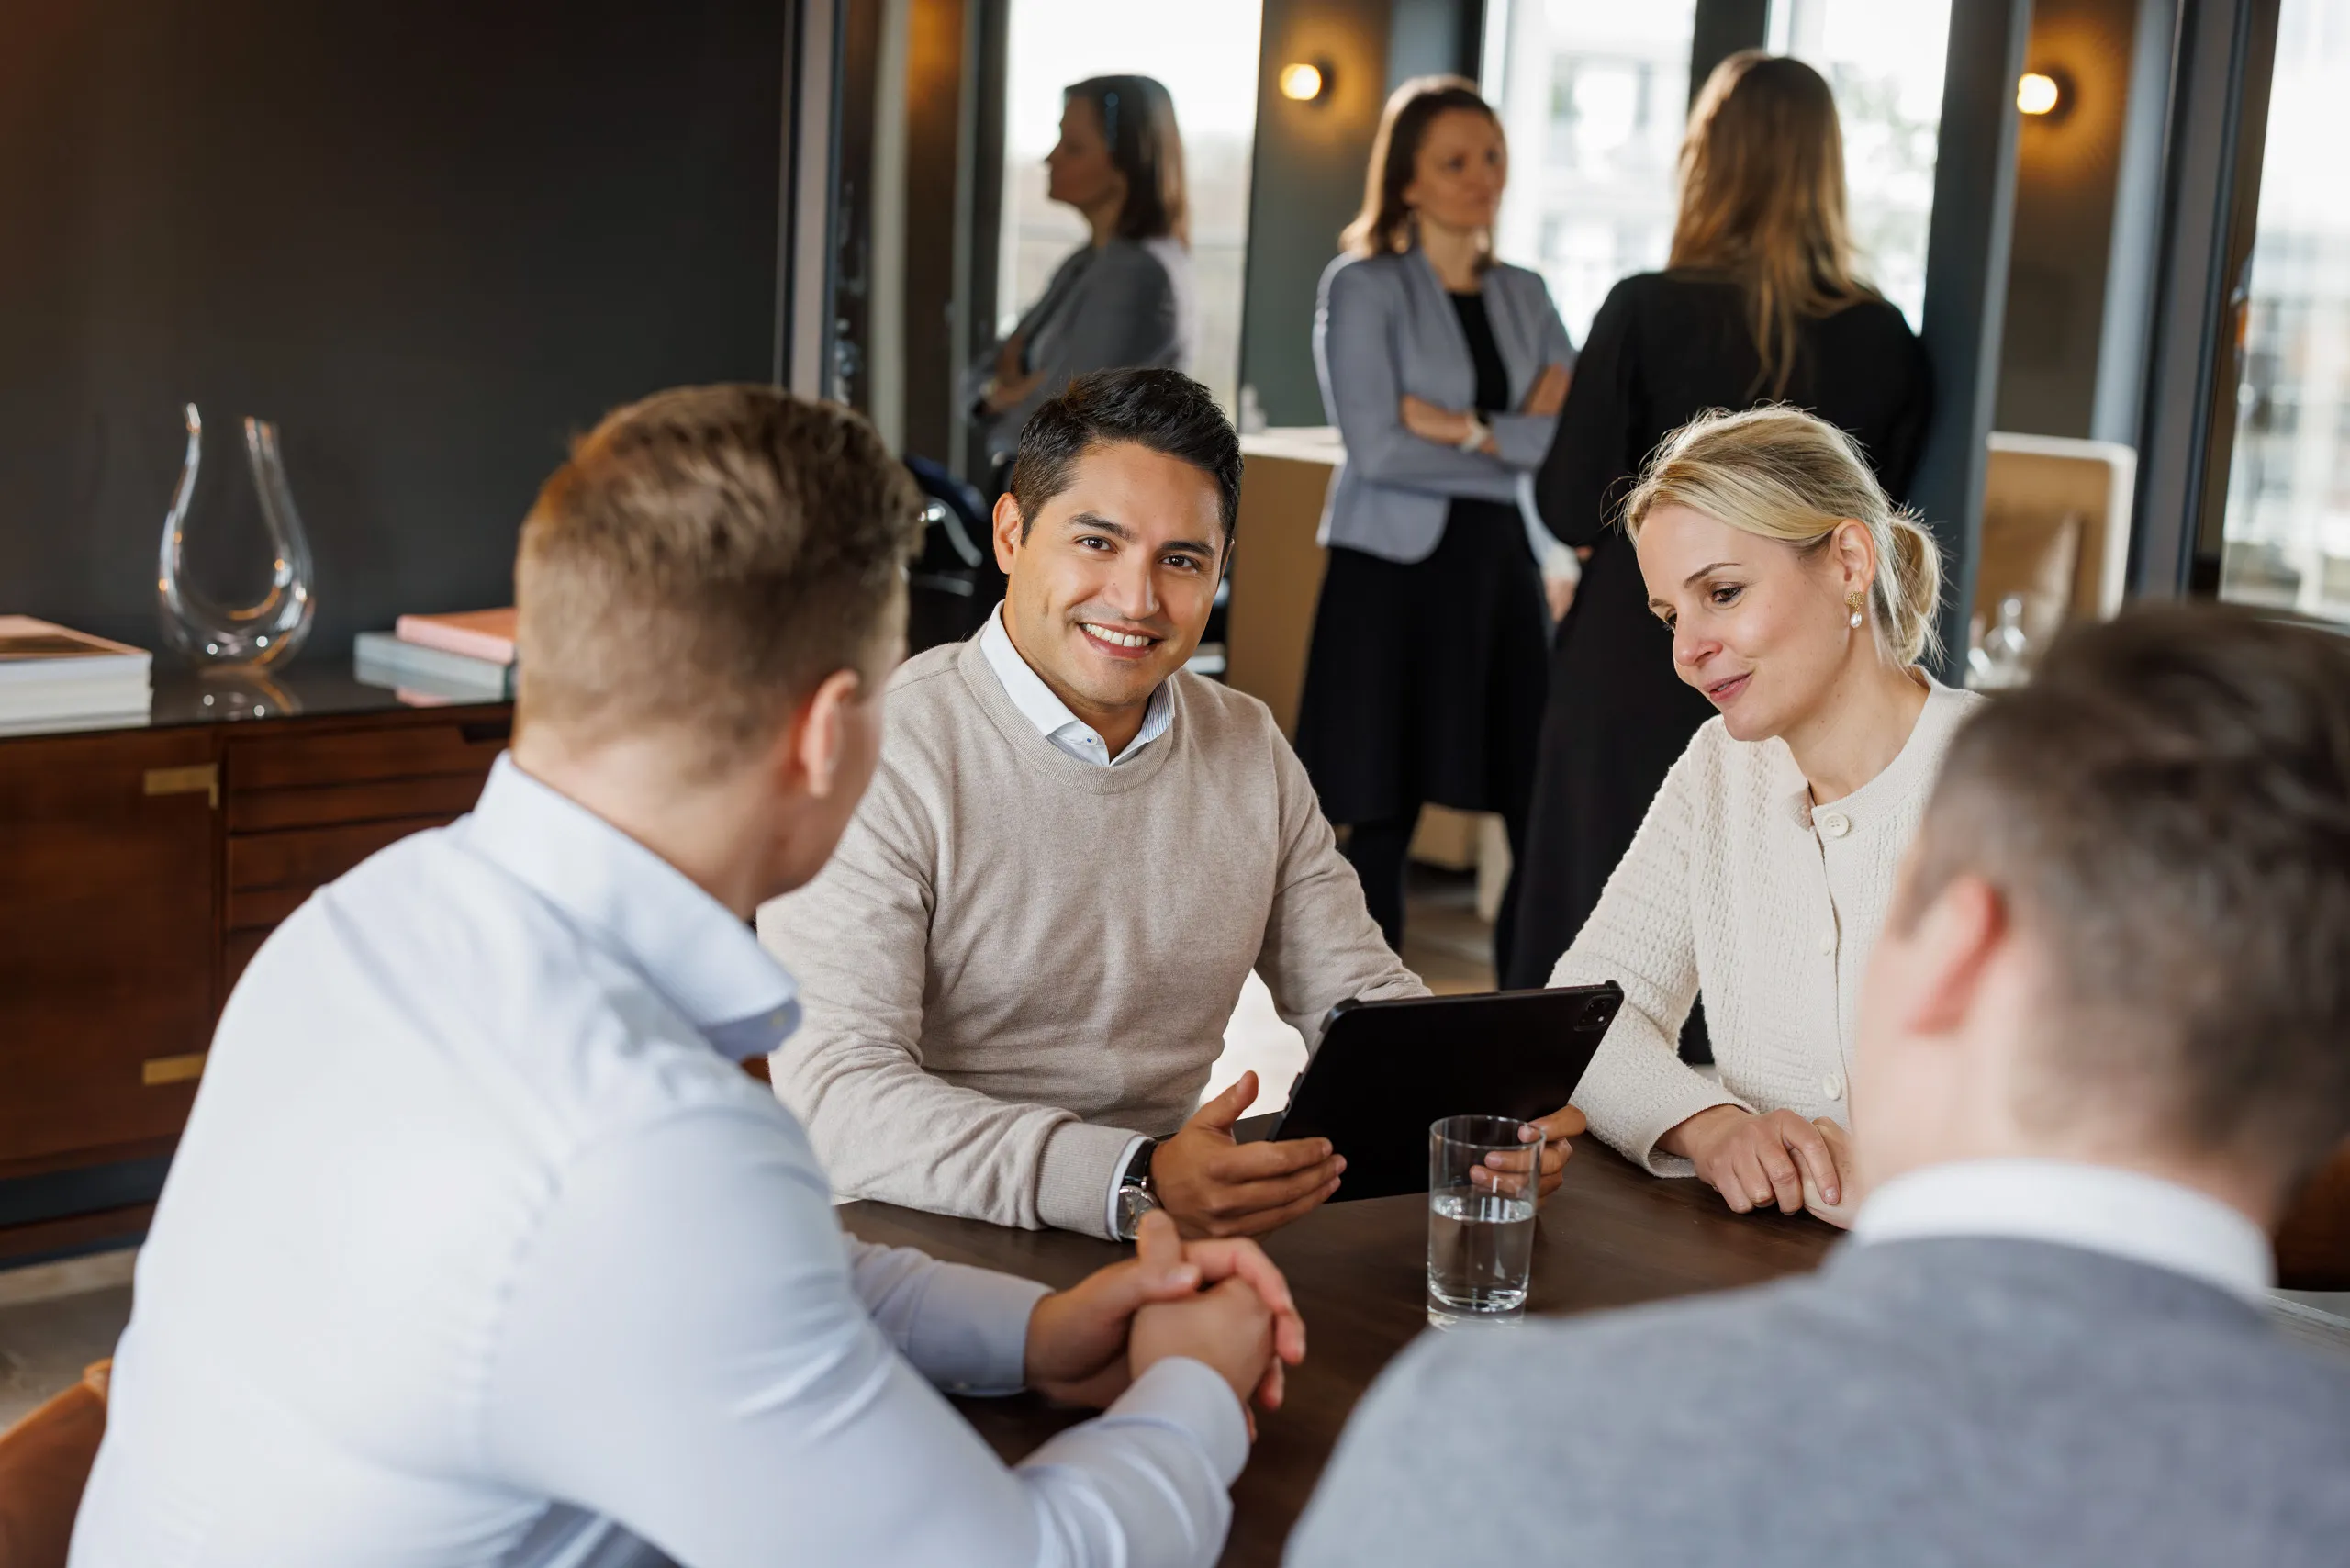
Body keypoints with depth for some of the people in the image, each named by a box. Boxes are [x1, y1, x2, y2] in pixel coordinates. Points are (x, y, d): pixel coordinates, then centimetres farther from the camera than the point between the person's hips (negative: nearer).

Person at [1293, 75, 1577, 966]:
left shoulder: (1523, 295, 13)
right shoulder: (1364, 287, -2)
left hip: (1501, 568, 5)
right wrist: (1519, 440, -5)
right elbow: (1376, 447, -14)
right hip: (1396, 573, -5)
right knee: (1382, 826, 1)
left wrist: (1466, 428, -13)